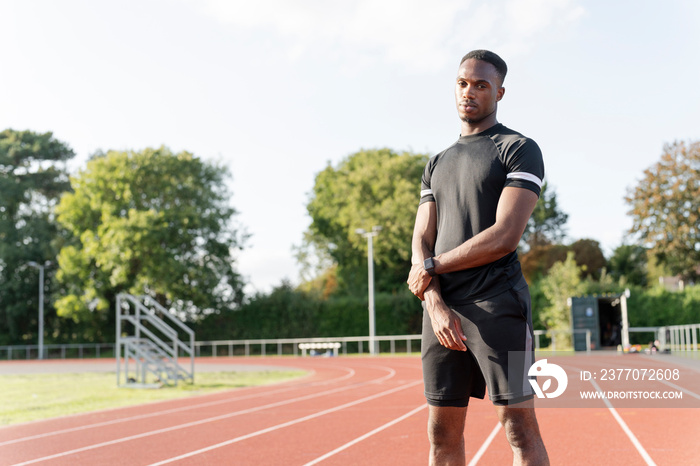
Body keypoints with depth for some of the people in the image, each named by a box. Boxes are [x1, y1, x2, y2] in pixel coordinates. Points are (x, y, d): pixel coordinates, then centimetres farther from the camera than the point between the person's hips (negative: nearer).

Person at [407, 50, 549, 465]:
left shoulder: (519, 149, 0)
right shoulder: (437, 164, 20)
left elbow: (504, 237, -13)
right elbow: (422, 241, 10)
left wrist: (432, 267, -4)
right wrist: (435, 304, -8)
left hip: (498, 305, -6)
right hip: (442, 308, 6)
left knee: (520, 429, -4)